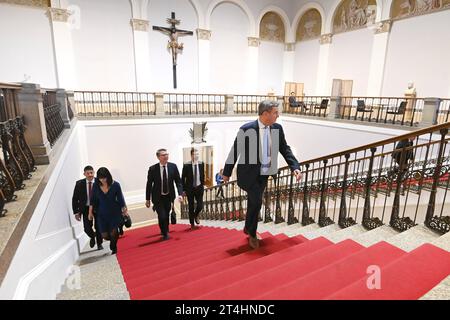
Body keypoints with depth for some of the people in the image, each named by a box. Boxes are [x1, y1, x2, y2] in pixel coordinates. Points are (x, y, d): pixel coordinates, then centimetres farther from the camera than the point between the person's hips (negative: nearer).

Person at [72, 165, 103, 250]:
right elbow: (75, 199, 0)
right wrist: (76, 212, -5)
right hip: (86, 208, 1)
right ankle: (92, 237, 32)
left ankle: (99, 244, 33)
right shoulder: (79, 184, -5)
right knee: (87, 229, -5)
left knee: (98, 228, 8)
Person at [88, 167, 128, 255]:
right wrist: (90, 212, 5)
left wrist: (124, 210, 0)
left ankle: (114, 248, 23)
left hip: (115, 212, -2)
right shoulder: (96, 186, -8)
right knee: (105, 235, 3)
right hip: (102, 214, 2)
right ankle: (113, 241, 38)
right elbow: (92, 200, 3)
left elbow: (120, 199, -4)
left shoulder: (115, 185, -12)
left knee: (113, 232, -7)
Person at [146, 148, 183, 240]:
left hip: (169, 196, 3)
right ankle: (165, 234, 17)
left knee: (166, 215, 16)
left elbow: (178, 181, -4)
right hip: (158, 197, -3)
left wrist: (180, 194, -17)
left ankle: (166, 232, 43)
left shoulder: (173, 166, -7)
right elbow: (149, 184, -5)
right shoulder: (152, 169, -13)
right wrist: (147, 199, -2)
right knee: (162, 216, -10)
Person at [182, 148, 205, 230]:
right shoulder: (186, 165, -11)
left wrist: (202, 185, 10)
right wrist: (184, 189, -6)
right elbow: (183, 178, -5)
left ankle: (196, 215, 32)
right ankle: (192, 224, 24)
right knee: (191, 207, 8)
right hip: (190, 188, -2)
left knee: (200, 205, -3)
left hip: (199, 188, 2)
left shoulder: (201, 164, -2)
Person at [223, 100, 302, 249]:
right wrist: (227, 172, -3)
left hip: (264, 173, 5)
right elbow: (235, 151, -10)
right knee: (256, 201, -11)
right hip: (249, 173, -5)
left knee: (254, 202, 16)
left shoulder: (277, 128, -3)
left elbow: (285, 149, 2)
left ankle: (248, 228, 38)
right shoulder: (247, 129, -18)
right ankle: (252, 233, 14)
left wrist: (295, 167, -11)